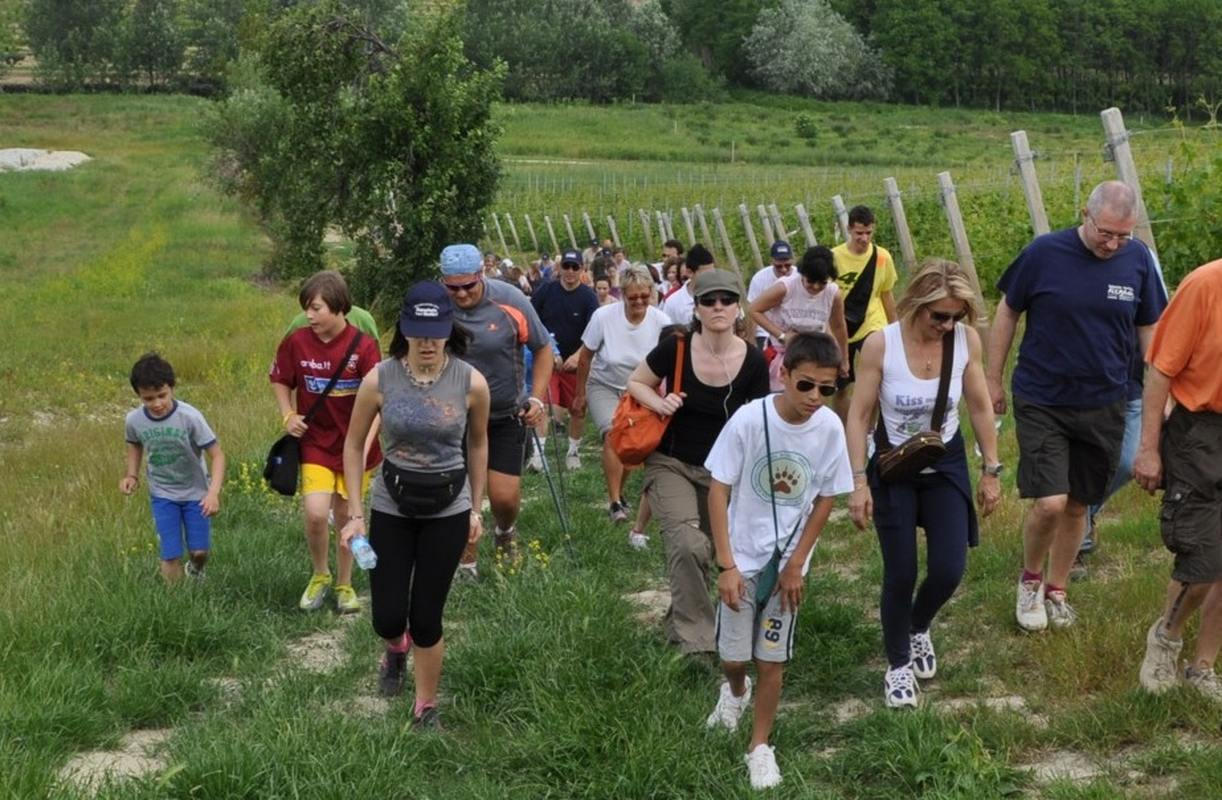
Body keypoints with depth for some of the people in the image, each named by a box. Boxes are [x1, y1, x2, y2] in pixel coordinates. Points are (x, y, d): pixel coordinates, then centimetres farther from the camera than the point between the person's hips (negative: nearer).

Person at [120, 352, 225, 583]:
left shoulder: (189, 417, -25)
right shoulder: (134, 420, -15)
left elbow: (217, 455, -20)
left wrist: (213, 493, -32)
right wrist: (132, 475, -3)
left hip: (195, 492, -1)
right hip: (162, 494, 1)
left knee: (199, 552, 1)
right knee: (170, 555, -5)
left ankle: (195, 574, 36)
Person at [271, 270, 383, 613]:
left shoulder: (364, 346, -15)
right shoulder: (296, 342, -8)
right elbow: (280, 380, 10)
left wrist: (366, 441, -22)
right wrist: (288, 415, -4)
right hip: (315, 441, 1)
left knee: (345, 515, 9)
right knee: (316, 513, -13)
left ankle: (344, 584, 30)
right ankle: (319, 575, 14)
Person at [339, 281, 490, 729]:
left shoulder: (471, 383, -13)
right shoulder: (379, 380, -13)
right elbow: (354, 445, 0)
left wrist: (476, 508, 10)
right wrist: (354, 513, -4)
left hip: (448, 511, -1)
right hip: (391, 507, 1)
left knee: (426, 619, 1)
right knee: (387, 618, 3)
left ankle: (426, 709, 23)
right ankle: (396, 650, 41)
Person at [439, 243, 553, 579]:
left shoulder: (510, 301, -14)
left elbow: (542, 348, -1)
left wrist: (537, 398, -7)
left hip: (506, 415, -1)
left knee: (505, 496, -3)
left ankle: (505, 531, 32)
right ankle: (467, 562, 23)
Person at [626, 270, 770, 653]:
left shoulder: (753, 361, -9)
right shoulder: (676, 348, -14)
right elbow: (635, 383, 2)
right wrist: (659, 402, -18)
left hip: (721, 472, 3)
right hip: (670, 464, -3)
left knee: (709, 552, 12)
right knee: (687, 544, -25)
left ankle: (679, 623, 41)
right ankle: (696, 639, -14)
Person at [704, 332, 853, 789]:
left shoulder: (830, 428, -14)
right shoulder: (749, 419, -20)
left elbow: (825, 499, -2)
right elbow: (718, 490, -14)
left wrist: (796, 564, -4)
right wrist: (726, 565, -16)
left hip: (788, 561, 1)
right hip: (742, 557, -1)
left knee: (772, 660, 4)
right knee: (733, 656, 7)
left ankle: (760, 746, 23)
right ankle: (735, 692, 43)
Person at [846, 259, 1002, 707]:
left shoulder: (966, 340, -13)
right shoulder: (880, 345, -20)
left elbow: (980, 408, 0)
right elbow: (859, 417, -11)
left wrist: (991, 471, 4)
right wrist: (859, 482, -14)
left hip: (946, 465, 2)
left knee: (949, 570, -3)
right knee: (901, 574, 0)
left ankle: (919, 628, 32)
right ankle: (898, 665, 23)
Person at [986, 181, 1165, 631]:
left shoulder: (1138, 260, -5)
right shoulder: (1044, 253, -13)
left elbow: (1149, 329, 7)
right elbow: (1007, 312, 0)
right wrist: (993, 379, 3)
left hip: (1103, 406, 3)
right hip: (1041, 403, -3)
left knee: (1077, 505, 12)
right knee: (1050, 503, -13)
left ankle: (1057, 590, 32)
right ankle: (1030, 578, 16)